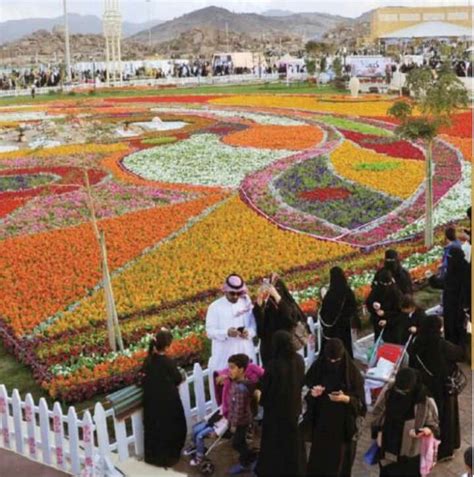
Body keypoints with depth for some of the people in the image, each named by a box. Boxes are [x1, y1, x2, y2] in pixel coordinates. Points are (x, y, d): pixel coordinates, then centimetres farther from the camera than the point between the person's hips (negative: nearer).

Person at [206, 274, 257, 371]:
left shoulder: (246, 303, 6)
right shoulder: (215, 307, -4)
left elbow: (254, 324, 8)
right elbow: (210, 331, -7)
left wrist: (248, 332, -14)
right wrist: (226, 333, -23)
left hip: (245, 352, 3)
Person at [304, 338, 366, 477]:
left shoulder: (352, 372, -12)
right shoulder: (318, 367, -6)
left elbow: (359, 401, -8)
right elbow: (307, 392, 4)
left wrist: (345, 398, -26)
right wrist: (313, 393, -19)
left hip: (343, 425, -2)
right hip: (320, 422, 2)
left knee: (338, 460, 7)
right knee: (318, 458, 9)